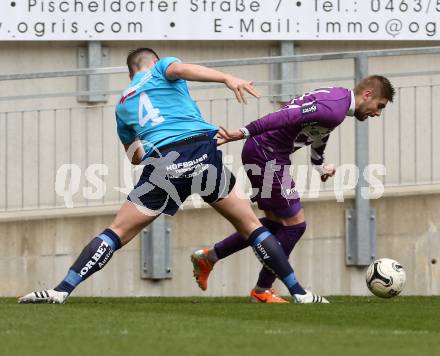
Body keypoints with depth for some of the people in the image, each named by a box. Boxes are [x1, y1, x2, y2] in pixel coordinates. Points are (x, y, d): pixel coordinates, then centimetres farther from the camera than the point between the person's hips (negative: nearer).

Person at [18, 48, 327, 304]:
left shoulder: (123, 105, 30)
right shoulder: (161, 68, 19)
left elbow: (135, 156, 39)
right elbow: (179, 69, -7)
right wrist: (228, 79, -21)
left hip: (161, 165, 2)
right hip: (202, 152, -2)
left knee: (117, 232, 9)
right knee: (250, 225, 11)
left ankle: (62, 291, -5)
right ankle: (299, 294, 10)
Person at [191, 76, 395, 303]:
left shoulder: (337, 97, 12)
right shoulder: (335, 109, -21)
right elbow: (287, 116, -29)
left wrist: (320, 166, 25)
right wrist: (243, 133, -32)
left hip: (260, 152, 10)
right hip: (266, 154, -10)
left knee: (276, 222, 19)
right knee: (294, 224, -2)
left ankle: (208, 256, 23)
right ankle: (262, 291, 8)